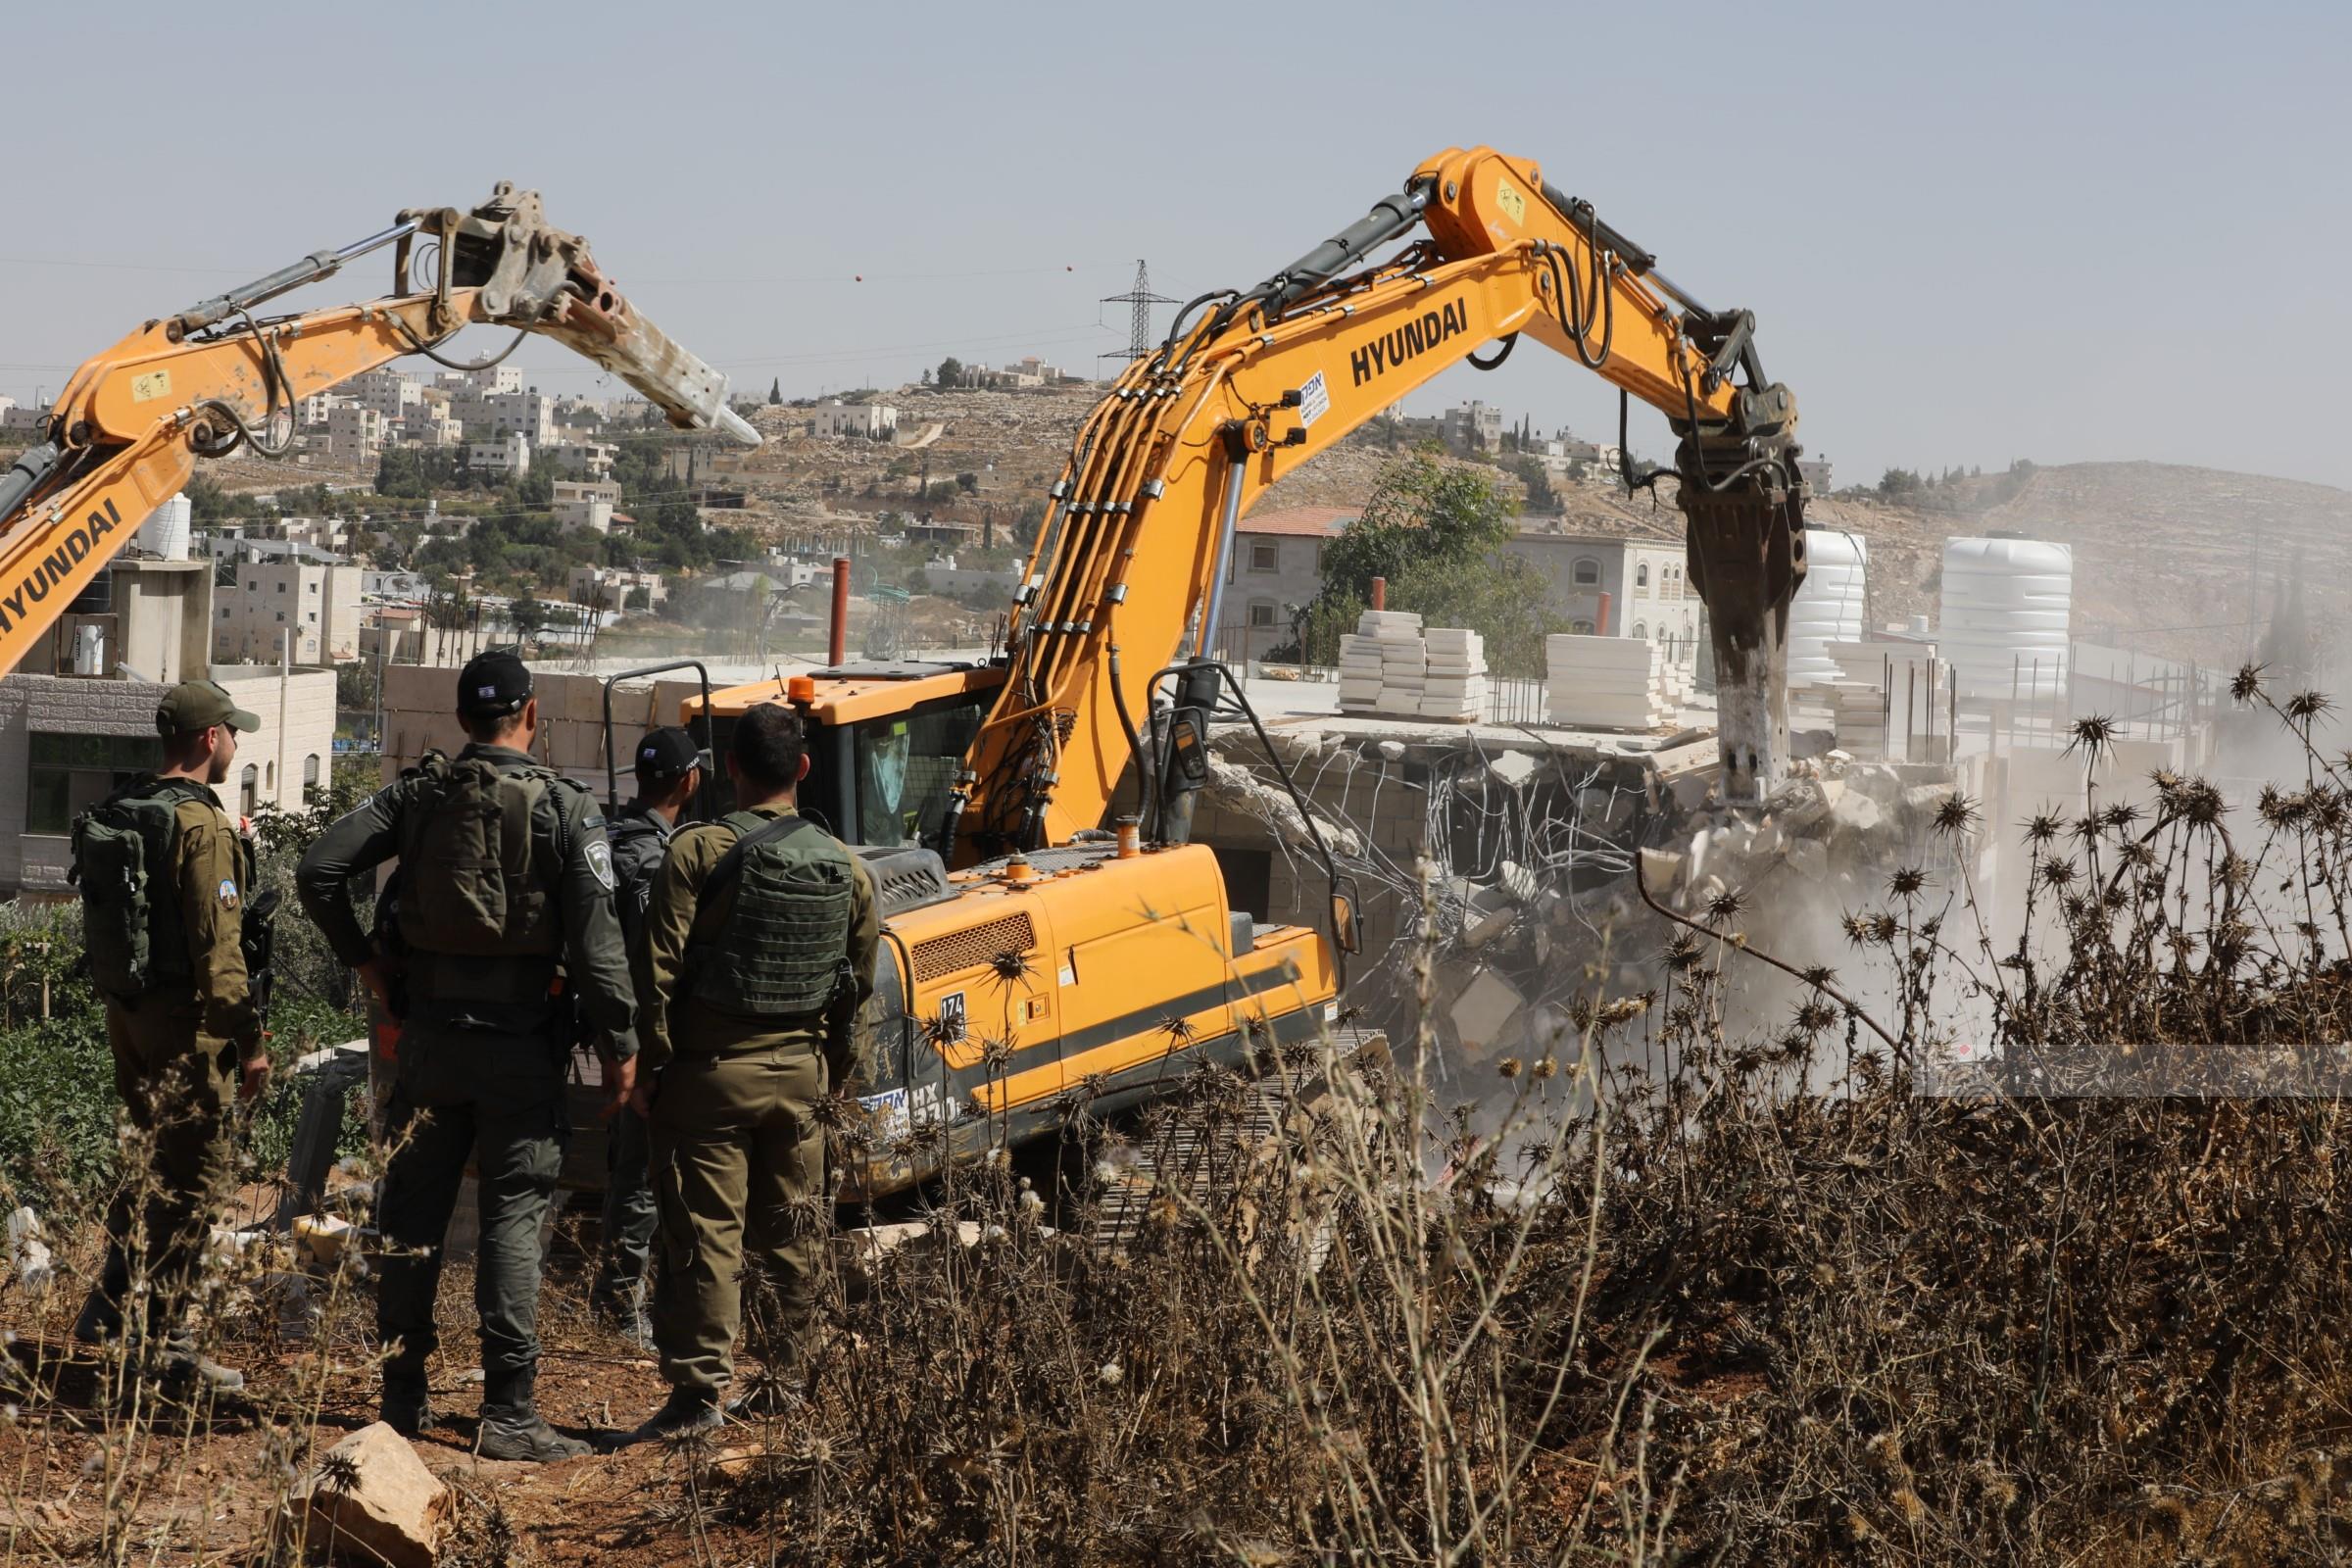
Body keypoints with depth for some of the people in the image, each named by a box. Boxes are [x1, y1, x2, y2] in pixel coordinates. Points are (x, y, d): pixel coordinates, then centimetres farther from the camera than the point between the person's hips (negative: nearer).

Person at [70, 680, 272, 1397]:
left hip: (126, 1011, 8)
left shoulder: (116, 813, 9)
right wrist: (248, 1039, -18)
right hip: (183, 1018, -8)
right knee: (191, 1182, -1)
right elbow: (217, 944, -20)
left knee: (157, 1161, 23)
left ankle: (109, 1309, 23)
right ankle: (164, 1347, 1)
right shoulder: (201, 825, -17)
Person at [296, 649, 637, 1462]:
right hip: (521, 1041, -3)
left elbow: (319, 870, -3)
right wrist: (621, 1043, -6)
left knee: (412, 1211, 12)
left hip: (431, 1034, 3)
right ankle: (509, 1411, -4)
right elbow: (595, 937, -12)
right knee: (514, 1214, -1)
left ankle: (402, 1395, 18)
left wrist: (362, 958, 8)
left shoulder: (418, 794, 1)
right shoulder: (564, 809, -8)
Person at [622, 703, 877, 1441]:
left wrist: (650, 1067, -5)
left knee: (706, 1232, -4)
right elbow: (859, 980, 11)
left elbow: (660, 968, -12)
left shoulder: (700, 851, -10)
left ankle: (698, 1389, -8)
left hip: (711, 1069, -4)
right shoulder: (844, 867, 5)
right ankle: (781, 1380, 21)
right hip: (800, 1072, 5)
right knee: (791, 1235, 14)